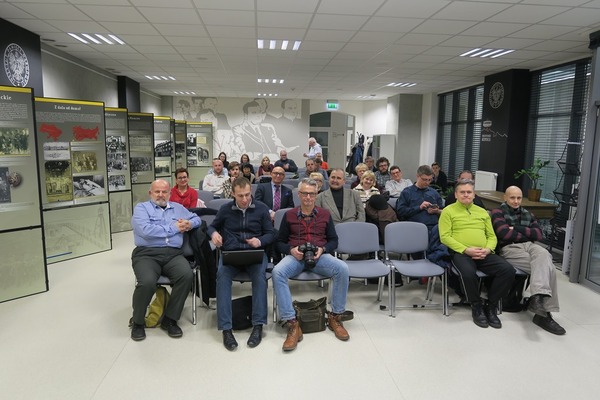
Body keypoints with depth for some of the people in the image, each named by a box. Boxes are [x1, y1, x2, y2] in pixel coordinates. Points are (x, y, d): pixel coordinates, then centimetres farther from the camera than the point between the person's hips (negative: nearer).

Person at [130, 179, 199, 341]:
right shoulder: (141, 208, 8)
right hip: (147, 254, -3)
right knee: (147, 283, -32)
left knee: (187, 275, -27)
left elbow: (197, 218, 27)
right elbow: (146, 230, -10)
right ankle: (138, 322, -2)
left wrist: (189, 224, 2)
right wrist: (174, 228, -4)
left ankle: (170, 319, -8)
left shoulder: (177, 208, 23)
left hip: (173, 254, 3)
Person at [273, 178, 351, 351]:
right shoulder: (289, 215, 11)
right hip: (295, 256, 0)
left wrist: (322, 249, -7)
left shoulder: (325, 214, 13)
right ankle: (292, 324, -30)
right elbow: (279, 242, 13)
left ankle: (335, 317, -12)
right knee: (277, 272, -34)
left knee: (342, 269, -30)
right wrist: (291, 250, -9)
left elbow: (334, 240, 14)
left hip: (320, 256, 1)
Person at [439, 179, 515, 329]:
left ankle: (491, 306, -3)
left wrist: (487, 249, -5)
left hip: (484, 254, 5)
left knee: (508, 270, -21)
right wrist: (466, 250, -15)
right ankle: (477, 307, -8)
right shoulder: (448, 211, 6)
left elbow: (492, 236, 18)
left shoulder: (483, 212, 22)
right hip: (461, 253, -4)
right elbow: (445, 236, -4)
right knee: (468, 273, -36)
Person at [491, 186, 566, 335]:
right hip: (510, 248, -4)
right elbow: (505, 234, -7)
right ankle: (544, 312, -34)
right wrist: (526, 234, 4)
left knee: (543, 255, -33)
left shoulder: (528, 214, 27)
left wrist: (516, 229, -1)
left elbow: (538, 234, 10)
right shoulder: (498, 213, 11)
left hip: (530, 245, 5)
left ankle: (538, 296, -41)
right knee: (547, 267, -28)